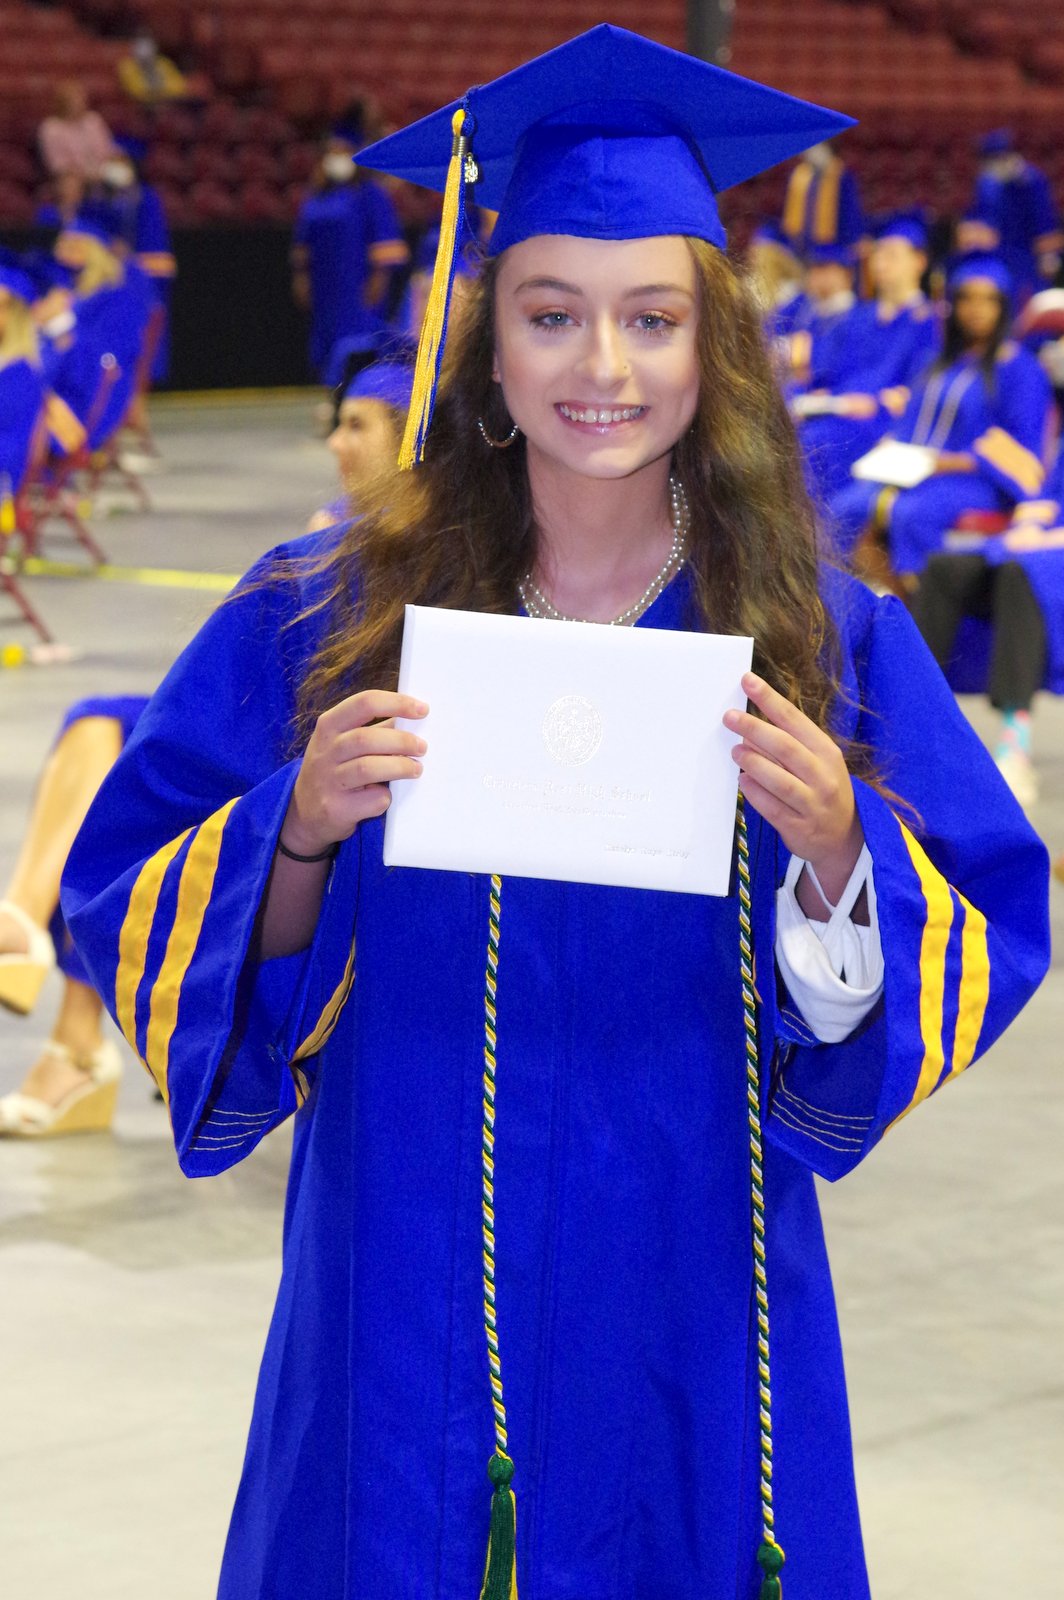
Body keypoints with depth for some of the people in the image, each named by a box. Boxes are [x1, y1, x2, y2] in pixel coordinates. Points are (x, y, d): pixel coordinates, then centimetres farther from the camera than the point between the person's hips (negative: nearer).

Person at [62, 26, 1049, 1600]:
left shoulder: (829, 645, -2)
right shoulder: (324, 619, -3)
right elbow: (135, 920, -3)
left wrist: (839, 856, -21)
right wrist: (301, 830, -21)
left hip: (693, 1310, 1)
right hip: (404, 1313, 0)